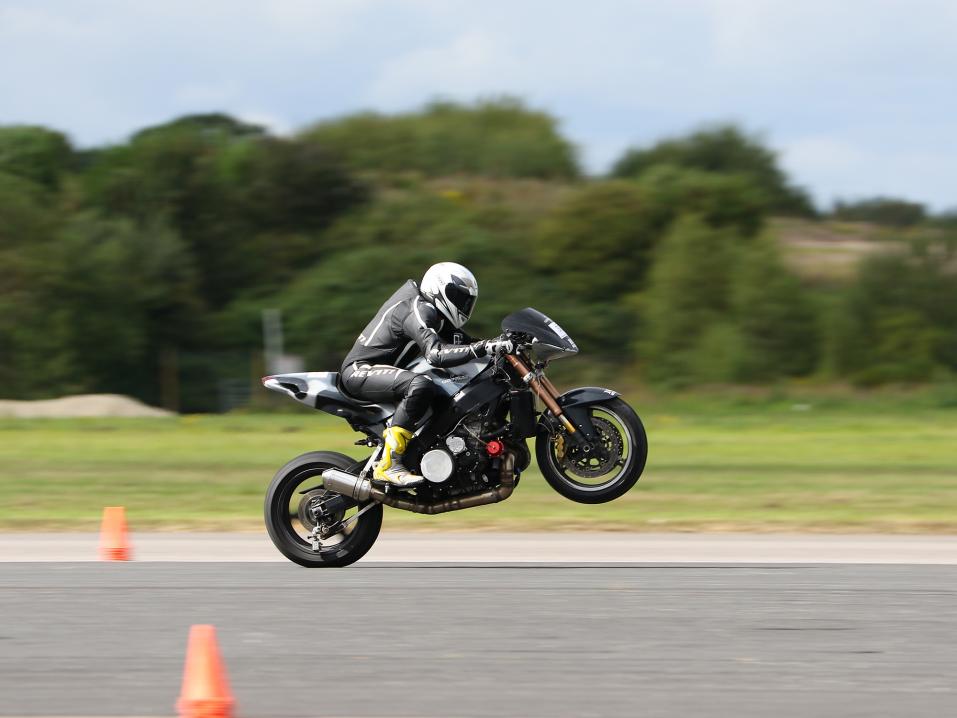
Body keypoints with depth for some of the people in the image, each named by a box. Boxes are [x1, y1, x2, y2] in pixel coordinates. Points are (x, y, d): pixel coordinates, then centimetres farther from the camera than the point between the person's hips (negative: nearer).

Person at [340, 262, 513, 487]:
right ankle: (388, 465, -37)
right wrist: (484, 348, -40)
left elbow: (460, 342, 18)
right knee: (420, 385, -36)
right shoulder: (418, 310, -19)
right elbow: (436, 354, -33)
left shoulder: (435, 312, 14)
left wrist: (493, 345, 2)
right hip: (360, 370, -11)